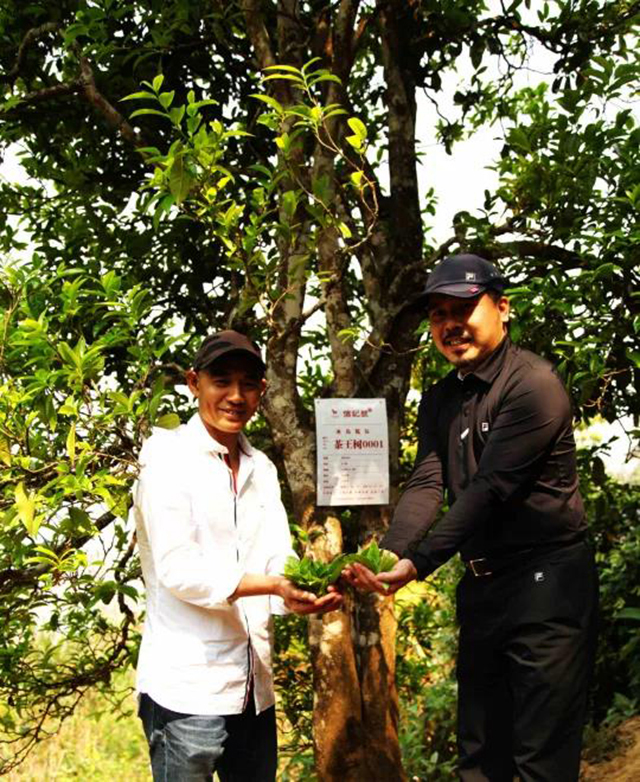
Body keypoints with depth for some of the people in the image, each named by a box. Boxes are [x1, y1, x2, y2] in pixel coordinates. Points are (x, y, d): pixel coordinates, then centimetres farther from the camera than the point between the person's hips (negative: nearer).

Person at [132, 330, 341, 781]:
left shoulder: (261, 469, 14)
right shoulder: (169, 460, -7)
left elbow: (278, 562, 4)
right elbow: (177, 570, -17)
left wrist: (307, 591, -19)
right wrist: (273, 586, -29)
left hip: (254, 689, 7)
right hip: (187, 690, -7)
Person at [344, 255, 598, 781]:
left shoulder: (533, 385, -15)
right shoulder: (439, 401, 10)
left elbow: (489, 490, -22)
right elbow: (426, 485, -2)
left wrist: (418, 564, -27)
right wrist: (387, 555, -20)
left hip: (547, 580, -8)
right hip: (482, 583, 8)